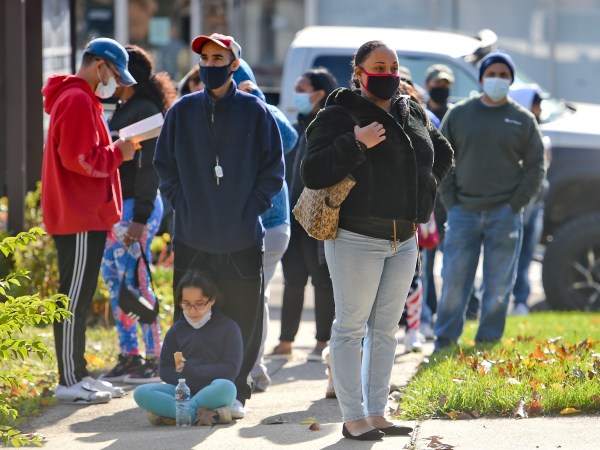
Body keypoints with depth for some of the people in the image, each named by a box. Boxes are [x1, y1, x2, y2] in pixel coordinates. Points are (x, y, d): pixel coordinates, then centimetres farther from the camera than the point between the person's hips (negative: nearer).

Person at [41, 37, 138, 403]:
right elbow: (78, 158, -22)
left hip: (86, 216, 11)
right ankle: (69, 382, -6)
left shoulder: (79, 98, 21)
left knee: (80, 298, 14)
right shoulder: (77, 100, -14)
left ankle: (78, 374, 20)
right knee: (75, 298, -8)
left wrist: (114, 151, 8)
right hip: (80, 219, -11)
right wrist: (118, 154, -9)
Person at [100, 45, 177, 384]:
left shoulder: (146, 111, -13)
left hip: (136, 207, -10)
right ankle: (129, 356, 16)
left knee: (136, 281, -7)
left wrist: (140, 218, -21)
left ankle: (155, 359, -2)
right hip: (117, 206, 10)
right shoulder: (124, 110, 16)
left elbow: (149, 168, -18)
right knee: (114, 279, 10)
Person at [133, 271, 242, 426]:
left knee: (226, 387, -39)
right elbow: (165, 371, 8)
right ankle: (196, 414, -33)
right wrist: (183, 378, -14)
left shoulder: (228, 327, 4)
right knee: (141, 393, -22)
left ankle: (170, 413, -28)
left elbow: (231, 368, -5)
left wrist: (192, 371, -13)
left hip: (213, 392, -3)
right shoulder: (177, 330, 13)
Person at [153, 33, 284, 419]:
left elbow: (273, 168, 4)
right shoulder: (182, 111, 7)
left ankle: (235, 391, 12)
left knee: (243, 319, 1)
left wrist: (252, 207, -4)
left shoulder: (254, 111, 1)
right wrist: (181, 201, 2)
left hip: (242, 238, -1)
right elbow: (164, 163, 14)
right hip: (191, 237, 2)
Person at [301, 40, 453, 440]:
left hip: (404, 239, 7)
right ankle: (353, 418, -2)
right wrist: (354, 143, -23)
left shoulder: (413, 114, 13)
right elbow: (312, 173, -15)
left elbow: (443, 154, 30)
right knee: (351, 327, -4)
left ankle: (376, 413, 15)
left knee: (386, 329, 9)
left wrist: (423, 189, 14)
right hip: (356, 238, -7)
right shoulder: (339, 116, -7)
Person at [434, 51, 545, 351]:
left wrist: (515, 205, -3)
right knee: (454, 280, -1)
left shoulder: (523, 120, 6)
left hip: (505, 214, 0)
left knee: (498, 285, 2)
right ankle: (444, 342, 5)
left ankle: (488, 344, 10)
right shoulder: (459, 115, 8)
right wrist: (450, 201, -1)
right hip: (463, 211, 0)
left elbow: (535, 167, 7)